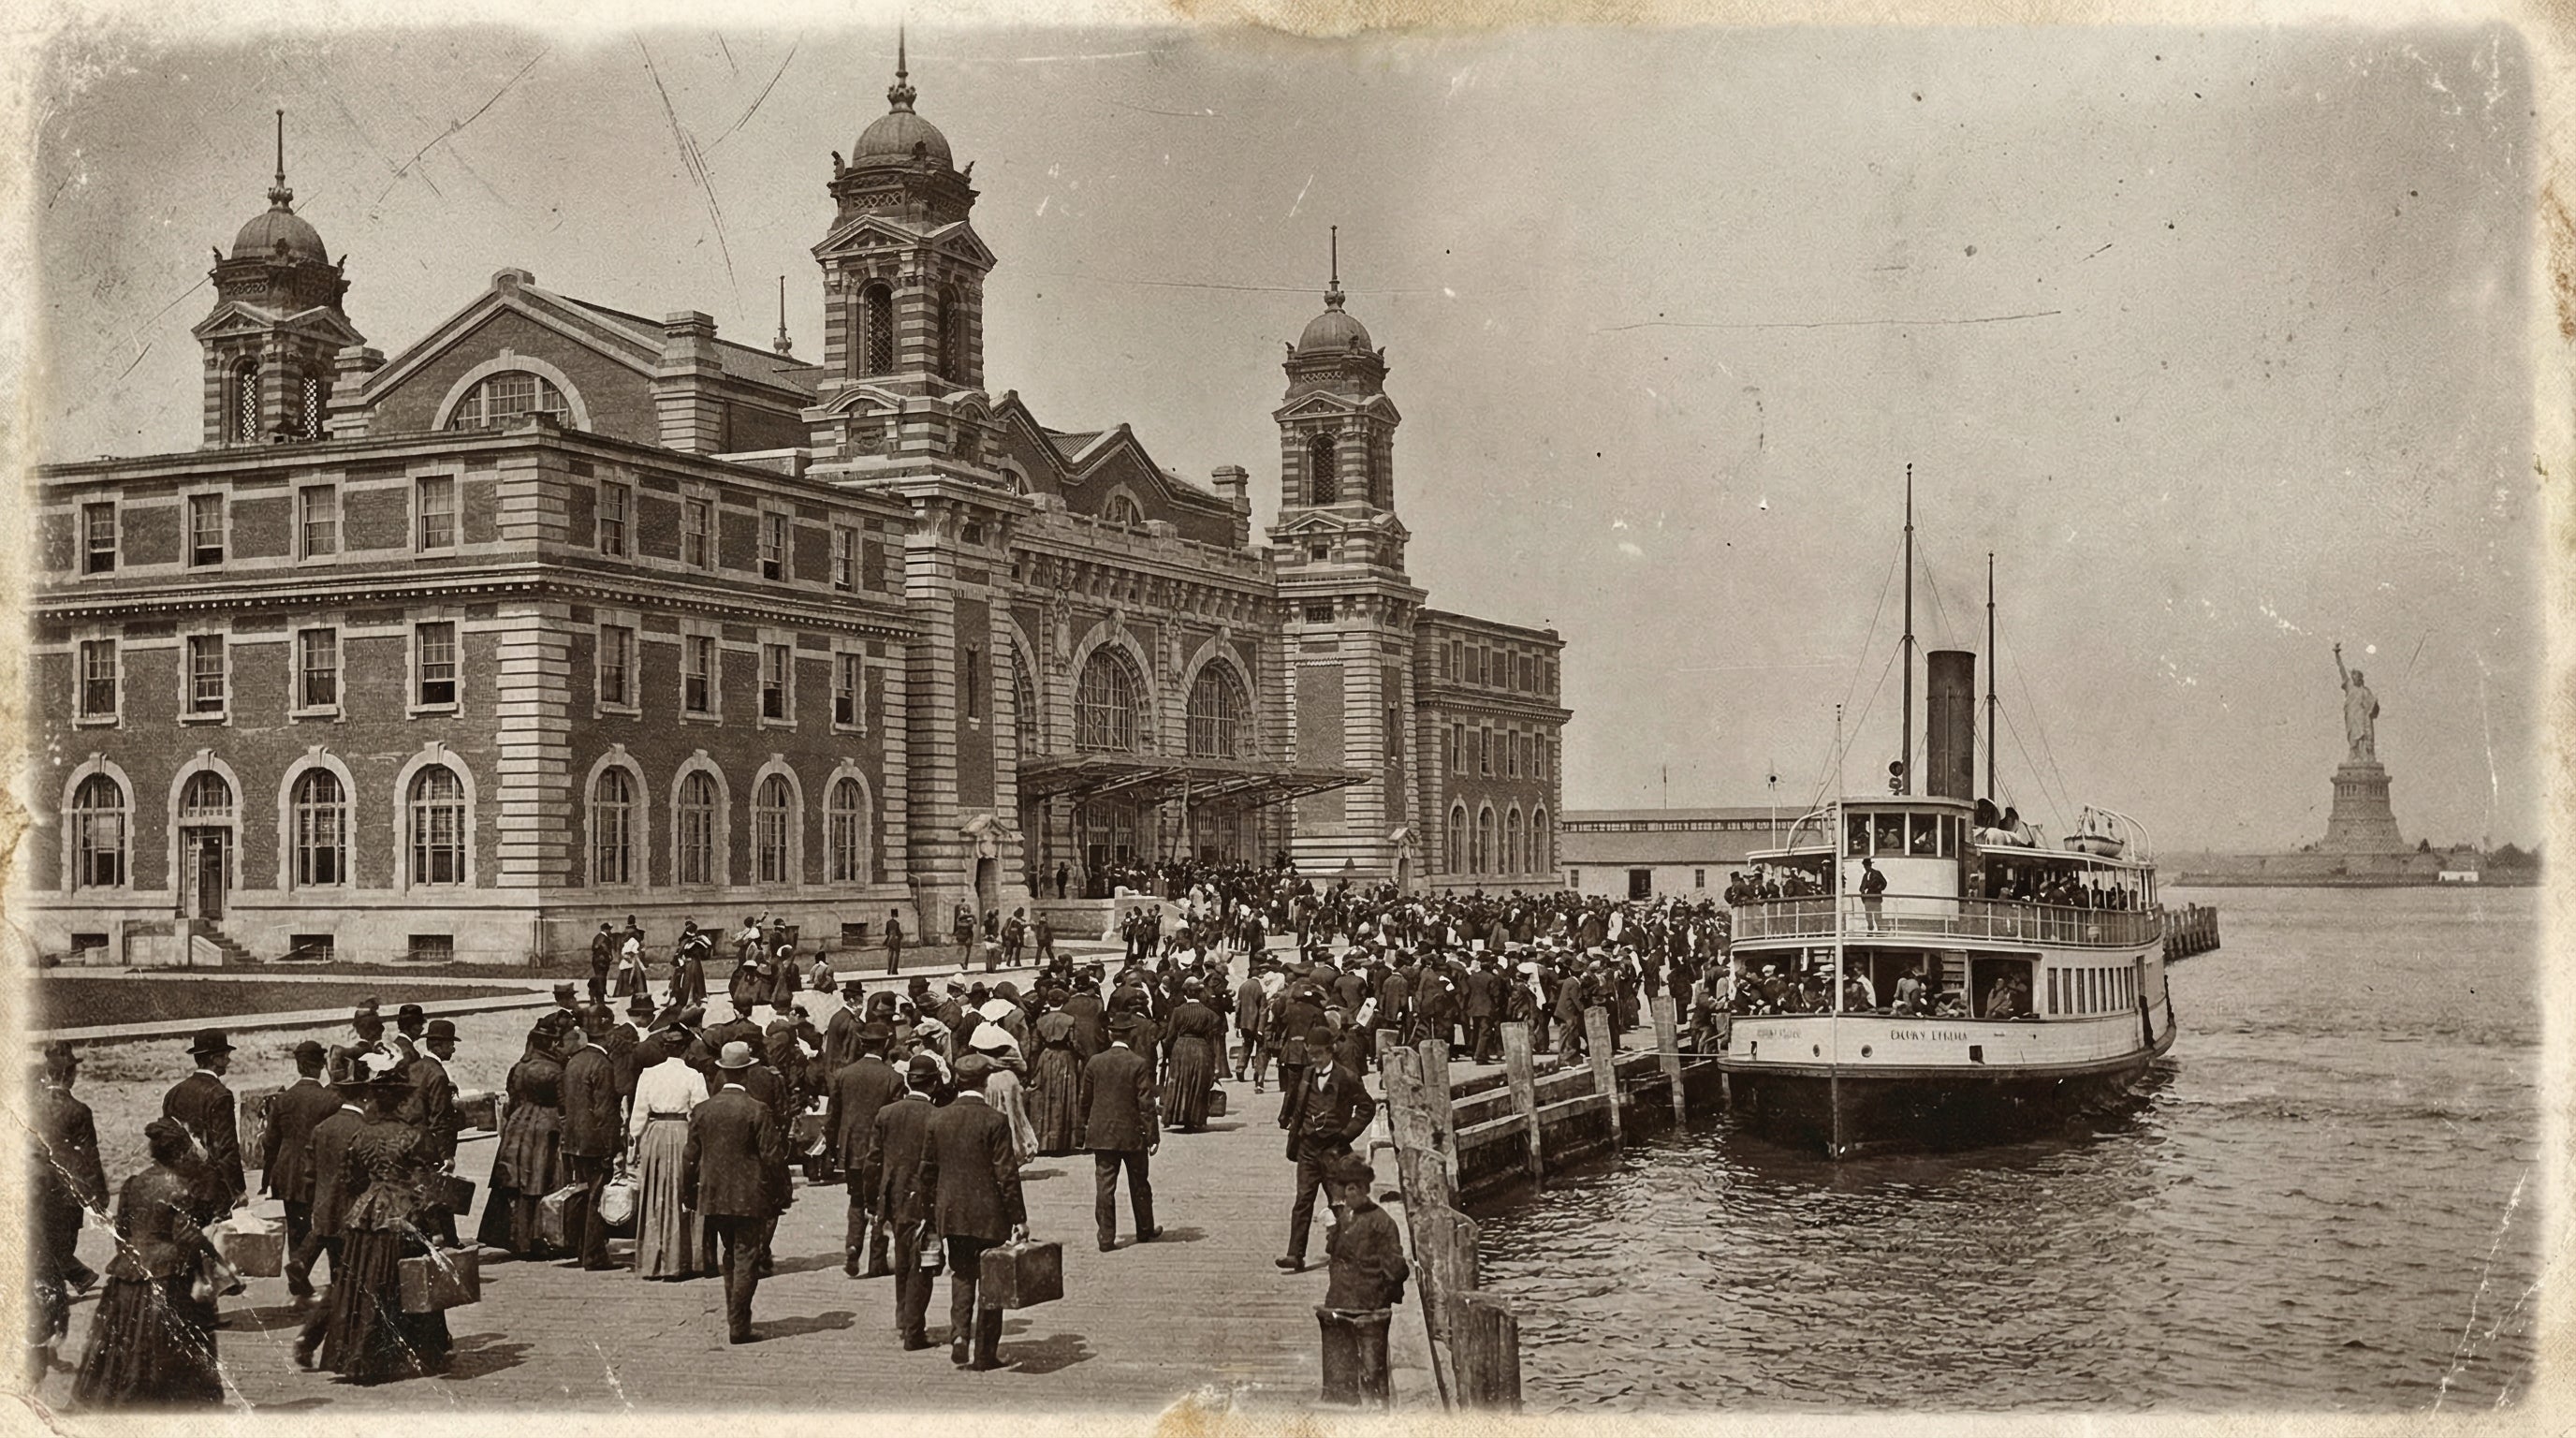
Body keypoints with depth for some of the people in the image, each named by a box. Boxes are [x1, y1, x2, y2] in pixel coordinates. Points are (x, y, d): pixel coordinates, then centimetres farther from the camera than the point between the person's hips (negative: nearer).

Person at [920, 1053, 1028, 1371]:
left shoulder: (937, 1119, 1)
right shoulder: (995, 1121, -14)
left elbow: (927, 1169, 8)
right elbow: (1006, 1175, -13)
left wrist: (933, 1208, 20)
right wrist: (1019, 1218, -6)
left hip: (951, 1213, 4)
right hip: (989, 1214, -4)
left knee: (961, 1276, 19)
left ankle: (959, 1340, 4)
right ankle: (984, 1354, 11)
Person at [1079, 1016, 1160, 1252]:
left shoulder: (1094, 1062, -1)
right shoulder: (1139, 1064, -11)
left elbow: (1085, 1099, 7)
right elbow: (1146, 1103, -11)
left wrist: (1085, 1127, 22)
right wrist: (1152, 1134, -5)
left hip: (1102, 1134, 2)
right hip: (1132, 1134, -2)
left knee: (1104, 1186, 3)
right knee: (1139, 1184, 13)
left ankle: (1106, 1237, 1)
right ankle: (1145, 1231, 26)